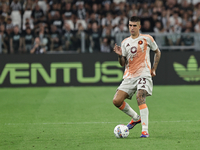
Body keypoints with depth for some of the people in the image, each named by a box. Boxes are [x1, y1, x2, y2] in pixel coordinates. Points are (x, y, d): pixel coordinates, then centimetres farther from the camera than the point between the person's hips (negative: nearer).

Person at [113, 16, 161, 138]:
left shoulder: (147, 39, 3)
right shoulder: (125, 42, 12)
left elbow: (157, 52, 17)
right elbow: (122, 63, 12)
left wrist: (154, 69, 8)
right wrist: (120, 55, -10)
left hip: (144, 75, -5)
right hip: (129, 76, 5)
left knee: (140, 98, -27)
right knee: (117, 101, -8)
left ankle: (145, 131, -25)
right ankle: (136, 118, 17)